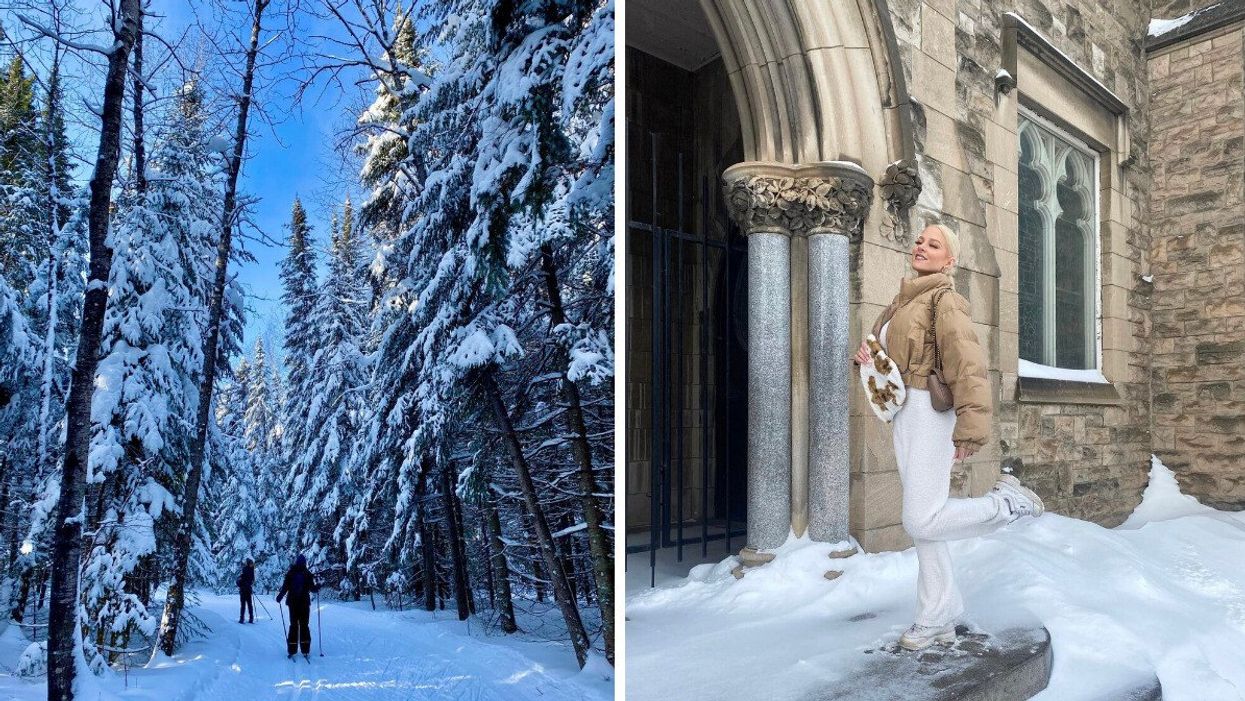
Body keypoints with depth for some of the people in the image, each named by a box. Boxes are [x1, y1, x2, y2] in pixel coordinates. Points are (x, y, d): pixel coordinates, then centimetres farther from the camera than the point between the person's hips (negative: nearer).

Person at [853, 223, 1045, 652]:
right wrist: (865, 355, 1)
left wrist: (970, 428, -30)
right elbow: (886, 352, 25)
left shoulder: (944, 298, -8)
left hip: (928, 411, -8)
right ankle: (937, 620, 20)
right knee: (920, 522, 10)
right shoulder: (901, 302, 17)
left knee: (922, 522, -14)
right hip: (902, 414, 8)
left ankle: (1007, 502, 9)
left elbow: (967, 364, -20)